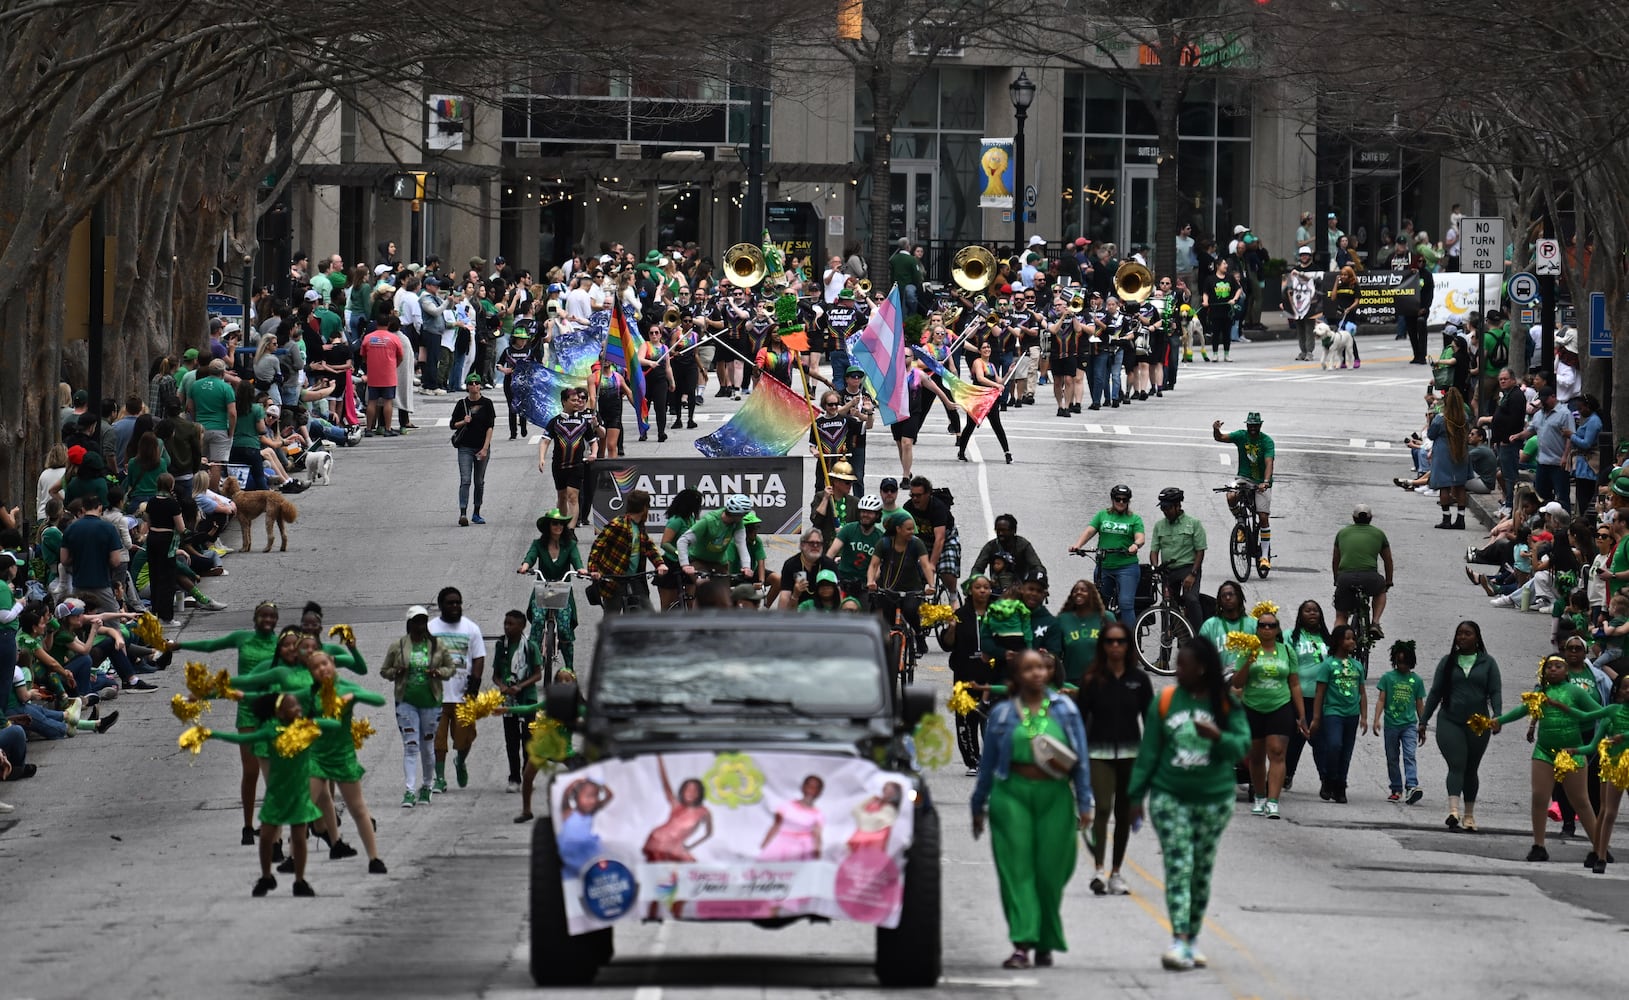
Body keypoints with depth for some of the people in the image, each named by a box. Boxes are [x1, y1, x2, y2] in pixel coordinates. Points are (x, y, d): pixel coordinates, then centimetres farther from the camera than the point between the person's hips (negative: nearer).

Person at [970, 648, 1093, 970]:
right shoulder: (1003, 714, 7)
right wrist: (979, 806, 15)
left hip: (1054, 797, 1)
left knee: (1051, 871, 1)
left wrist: (1084, 802, 4)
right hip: (1012, 794, -1)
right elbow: (988, 763, 13)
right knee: (1017, 869, -9)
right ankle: (1021, 944, -14)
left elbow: (1080, 759, 9)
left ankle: (1046, 943, 15)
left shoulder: (1065, 710, 8)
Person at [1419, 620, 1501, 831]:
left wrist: (1497, 716, -17)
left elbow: (1495, 692, 0)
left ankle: (1469, 815, 18)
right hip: (1450, 723, -1)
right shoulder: (1448, 662, 9)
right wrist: (1423, 721, 7)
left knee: (1471, 769, 9)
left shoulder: (1487, 663, 7)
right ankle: (1453, 811, -30)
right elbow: (1435, 693, 11)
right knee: (1456, 766, -16)